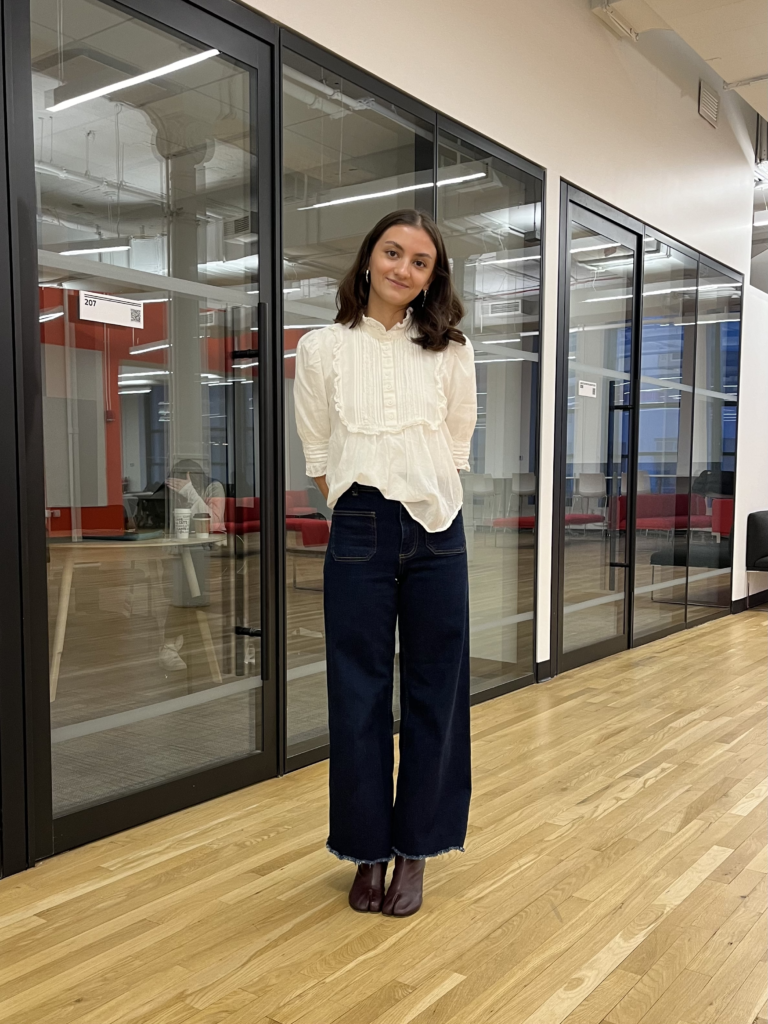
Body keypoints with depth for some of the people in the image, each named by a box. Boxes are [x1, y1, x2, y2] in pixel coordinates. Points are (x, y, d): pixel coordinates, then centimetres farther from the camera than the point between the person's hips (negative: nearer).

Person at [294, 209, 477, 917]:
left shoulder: (451, 352, 7)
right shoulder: (322, 349, 4)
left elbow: (458, 444, 11)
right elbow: (317, 452, 7)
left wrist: (427, 505, 6)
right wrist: (359, 510, 4)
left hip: (436, 536, 2)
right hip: (359, 537, -1)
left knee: (433, 695, 6)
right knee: (358, 698, 4)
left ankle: (415, 850, 23)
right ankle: (368, 850, 22)